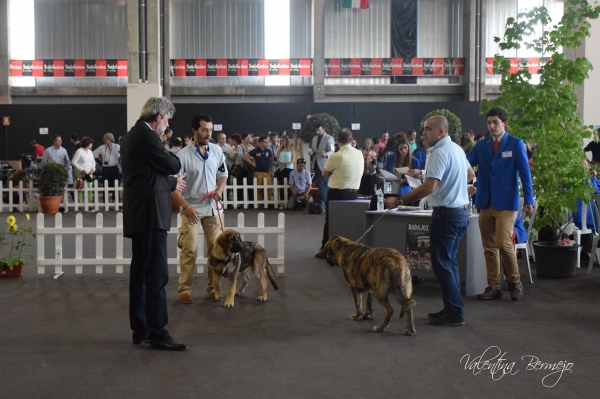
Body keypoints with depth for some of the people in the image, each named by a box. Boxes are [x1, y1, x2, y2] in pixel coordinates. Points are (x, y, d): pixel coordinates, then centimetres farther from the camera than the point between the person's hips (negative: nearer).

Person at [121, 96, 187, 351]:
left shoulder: (133, 135, 18)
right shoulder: (146, 136, -13)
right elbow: (172, 166, -10)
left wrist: (172, 183, 34)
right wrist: (173, 157, 12)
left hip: (138, 215, 11)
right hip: (150, 214, -11)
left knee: (140, 273, 12)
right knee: (157, 275, -9)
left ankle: (140, 330, 17)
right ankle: (157, 333, -7)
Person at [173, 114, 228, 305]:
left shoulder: (217, 150, 1)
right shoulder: (183, 155, -13)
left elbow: (223, 174, 15)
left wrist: (220, 190, -5)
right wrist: (185, 206, -22)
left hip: (213, 207, 4)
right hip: (191, 208, -4)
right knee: (189, 250, -5)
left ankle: (213, 287, 16)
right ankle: (185, 289, 5)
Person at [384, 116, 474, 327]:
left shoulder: (440, 152, -18)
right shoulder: (457, 149, 13)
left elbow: (429, 187, -27)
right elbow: (470, 173, 28)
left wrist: (400, 201, -23)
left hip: (446, 214, -10)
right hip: (462, 211, 10)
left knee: (441, 264, -4)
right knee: (449, 261, 17)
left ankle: (454, 313, -1)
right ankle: (453, 308, 23)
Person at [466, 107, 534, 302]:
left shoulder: (516, 144, 2)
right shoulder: (481, 146, 12)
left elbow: (525, 172, -1)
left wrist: (528, 200, -5)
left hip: (506, 203, -4)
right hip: (485, 203, 5)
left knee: (503, 243, -14)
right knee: (489, 247, 7)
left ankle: (515, 282, 5)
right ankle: (493, 286, 14)